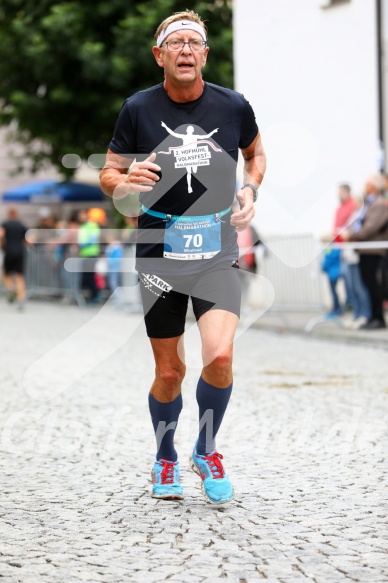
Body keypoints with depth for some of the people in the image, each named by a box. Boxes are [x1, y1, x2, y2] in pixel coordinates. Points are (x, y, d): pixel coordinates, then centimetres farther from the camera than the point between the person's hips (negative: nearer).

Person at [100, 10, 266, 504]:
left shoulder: (233, 106, 0)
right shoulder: (138, 108, -3)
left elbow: (256, 152, 21)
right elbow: (108, 176, 4)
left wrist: (250, 190, 2)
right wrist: (126, 180, -18)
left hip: (217, 251, 0)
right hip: (160, 251, 0)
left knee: (219, 356, -19)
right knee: (169, 372, 5)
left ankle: (206, 452, 7)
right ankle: (165, 461, 31)